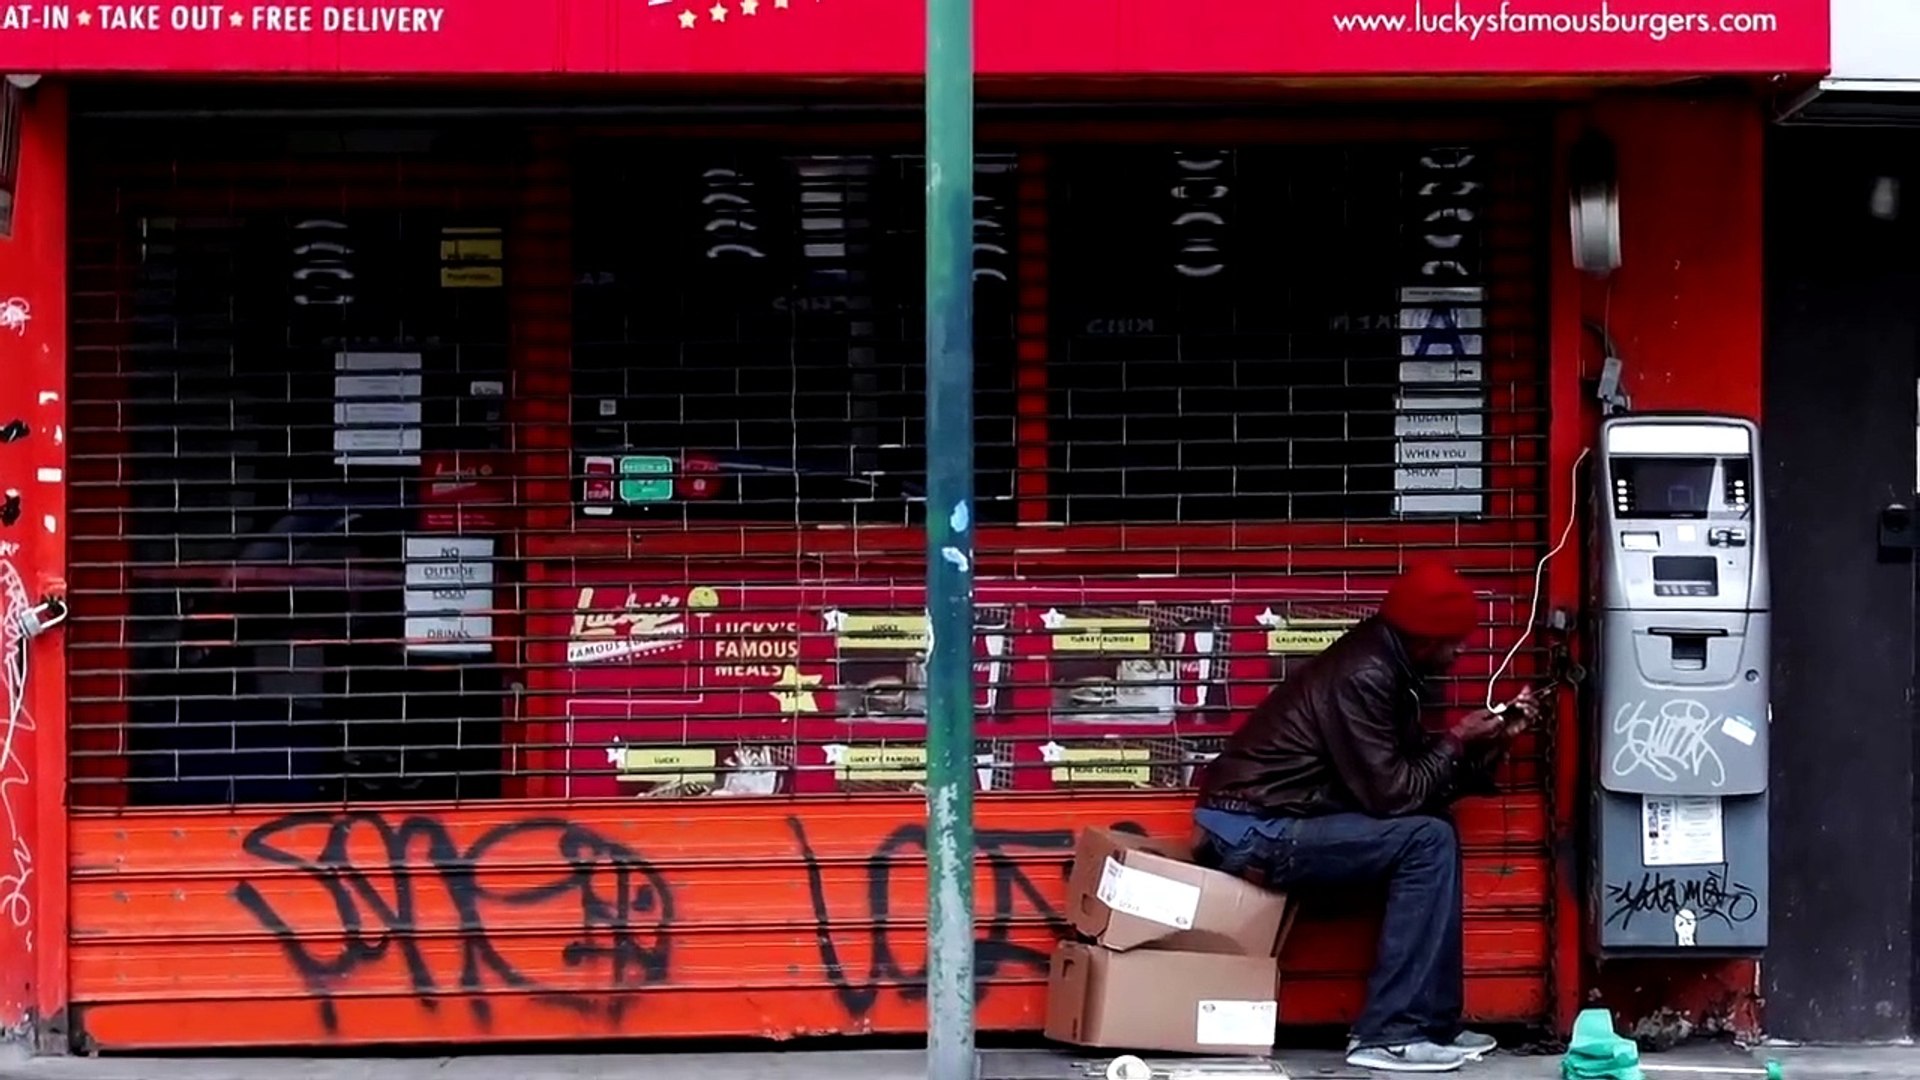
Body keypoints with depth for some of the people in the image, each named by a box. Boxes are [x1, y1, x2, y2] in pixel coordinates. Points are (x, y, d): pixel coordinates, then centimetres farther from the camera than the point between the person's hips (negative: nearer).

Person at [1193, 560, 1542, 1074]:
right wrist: (1455, 741, -8)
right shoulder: (1362, 677, -19)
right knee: (1428, 840, -15)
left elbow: (1415, 775, 15)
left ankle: (1430, 1020, 8)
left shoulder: (1386, 667, 11)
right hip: (1253, 831, -10)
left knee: (1430, 831, 9)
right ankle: (1390, 1034, -14)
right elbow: (1391, 794, -20)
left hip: (1267, 824, 10)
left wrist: (1492, 738, 5)